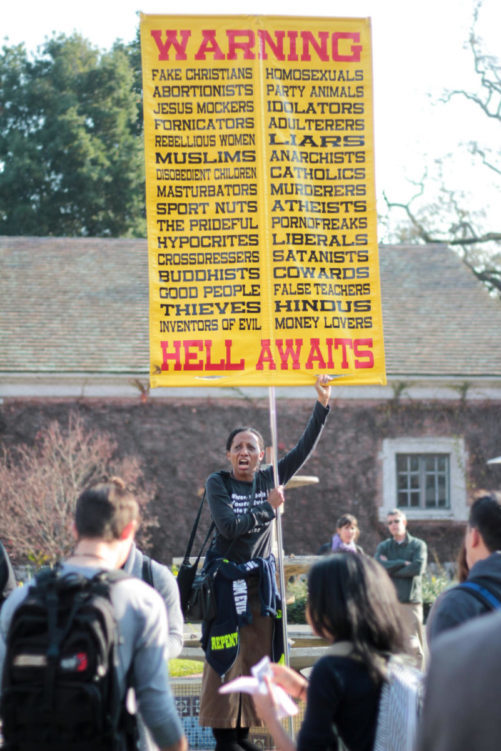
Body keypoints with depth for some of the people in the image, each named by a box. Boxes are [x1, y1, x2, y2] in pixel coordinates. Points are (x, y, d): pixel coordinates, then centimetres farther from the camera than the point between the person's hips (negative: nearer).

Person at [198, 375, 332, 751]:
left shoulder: (269, 480, 5)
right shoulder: (218, 482, -4)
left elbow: (304, 449, -2)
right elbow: (229, 526, -16)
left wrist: (322, 405, -10)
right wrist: (268, 509, -13)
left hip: (261, 578, 4)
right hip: (227, 576, -4)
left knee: (258, 656, 5)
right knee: (226, 656, -6)